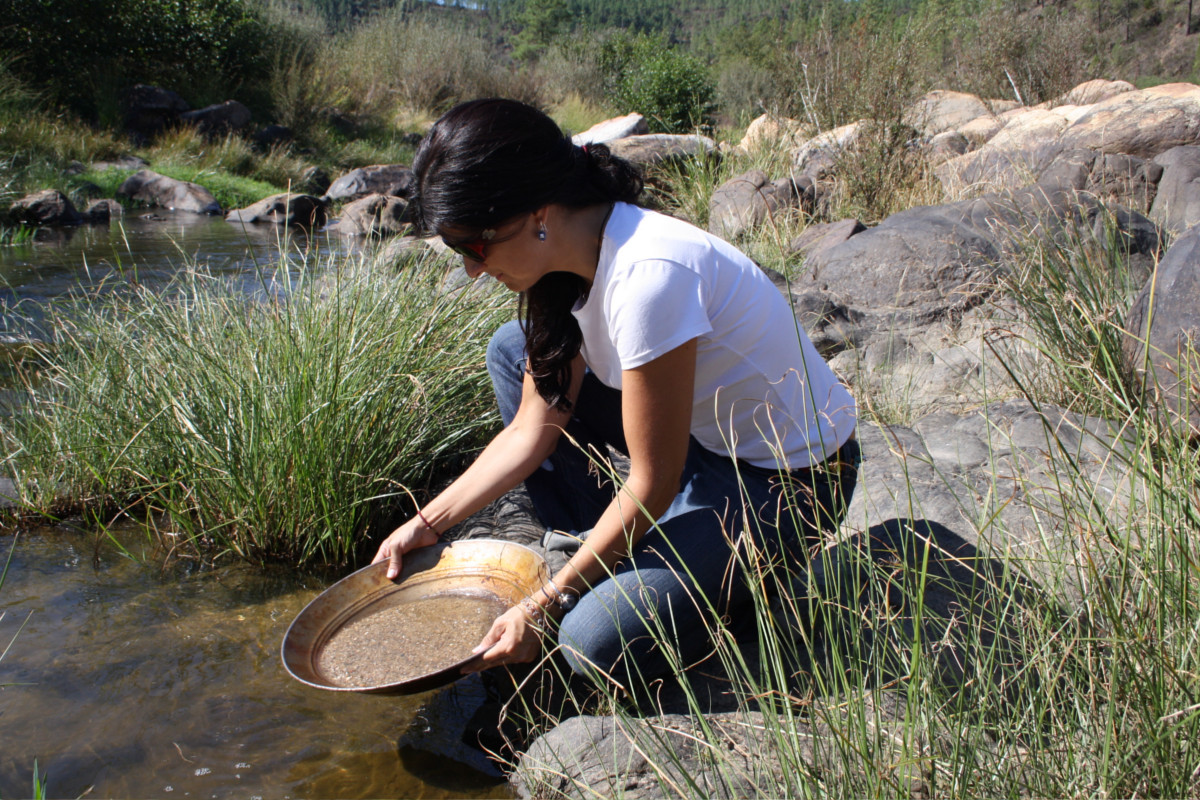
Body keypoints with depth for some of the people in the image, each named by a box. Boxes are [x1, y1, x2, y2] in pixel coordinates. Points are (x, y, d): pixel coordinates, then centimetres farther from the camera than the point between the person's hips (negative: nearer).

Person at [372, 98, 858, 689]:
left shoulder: (647, 277, -32)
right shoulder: (569, 259, -5)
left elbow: (652, 487, -25)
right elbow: (533, 430, 2)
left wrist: (546, 606, -16)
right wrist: (428, 524, 1)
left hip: (786, 480, -8)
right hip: (699, 430, 9)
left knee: (599, 644, -22)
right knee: (515, 353, 4)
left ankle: (745, 570, 6)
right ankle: (600, 559, 10)